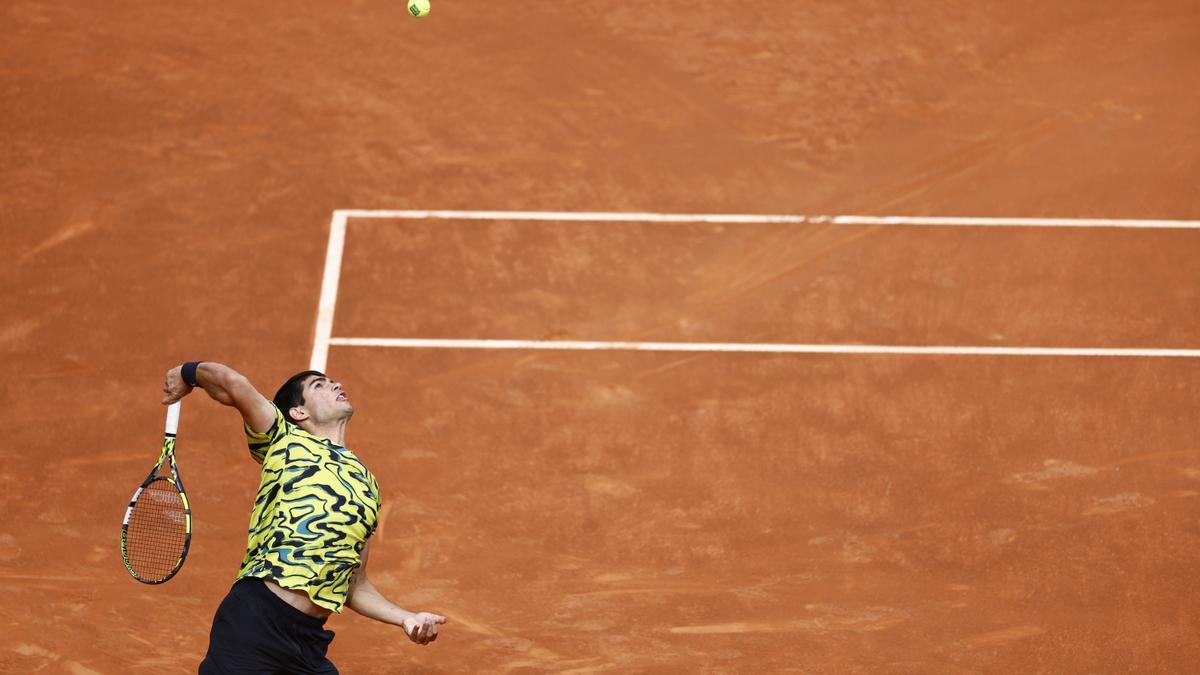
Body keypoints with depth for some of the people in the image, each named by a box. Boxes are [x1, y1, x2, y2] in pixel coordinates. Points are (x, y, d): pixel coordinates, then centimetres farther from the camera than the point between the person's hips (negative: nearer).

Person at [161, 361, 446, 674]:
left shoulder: (368, 485, 22)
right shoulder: (286, 440, 6)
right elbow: (234, 384, -11)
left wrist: (405, 618, 12)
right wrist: (187, 373, 6)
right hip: (253, 622, -5)